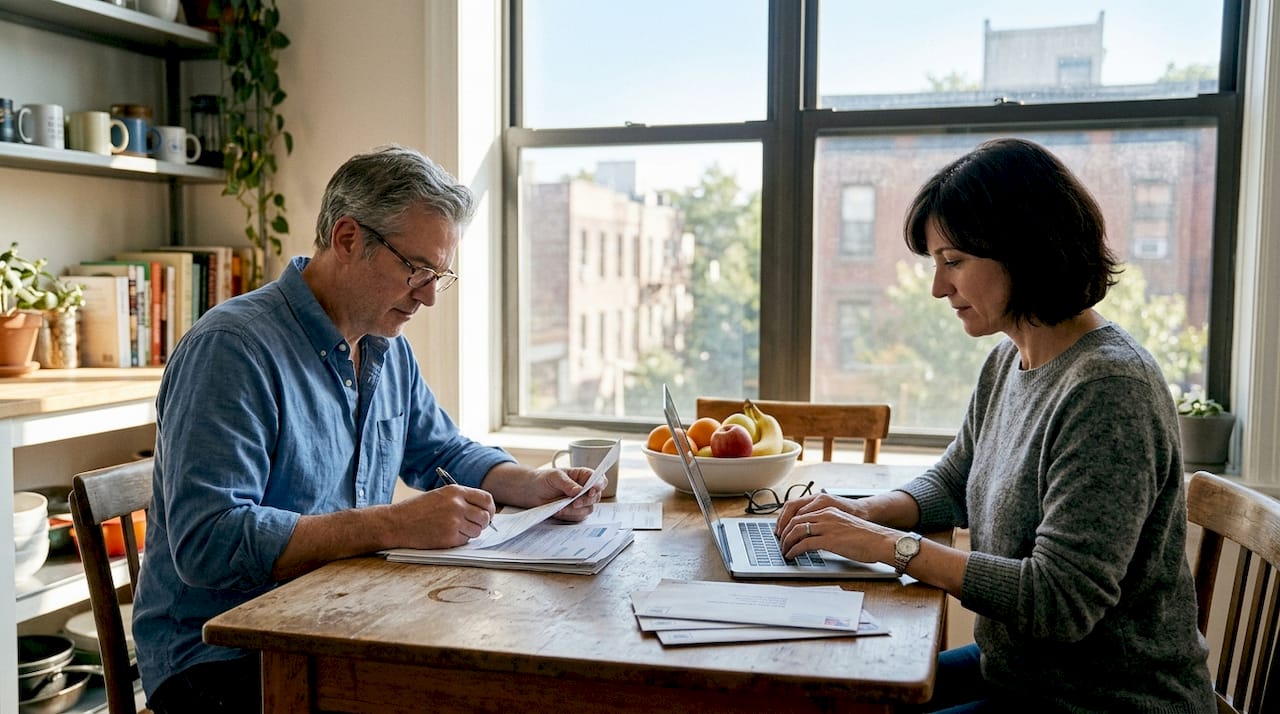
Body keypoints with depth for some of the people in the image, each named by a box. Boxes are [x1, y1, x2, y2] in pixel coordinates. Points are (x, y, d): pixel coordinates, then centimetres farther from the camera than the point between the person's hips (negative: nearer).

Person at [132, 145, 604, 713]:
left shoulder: (389, 350, 9)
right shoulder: (231, 348, -19)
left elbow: (442, 453, 22)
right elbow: (208, 542, -27)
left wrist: (534, 486, 1)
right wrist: (394, 524, -31)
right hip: (219, 661, -7)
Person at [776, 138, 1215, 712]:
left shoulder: (1108, 386, -25)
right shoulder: (1007, 363, 4)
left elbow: (1062, 604, -28)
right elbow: (950, 485, 17)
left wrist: (890, 545, -24)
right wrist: (864, 513, -4)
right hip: (1015, 668, 8)